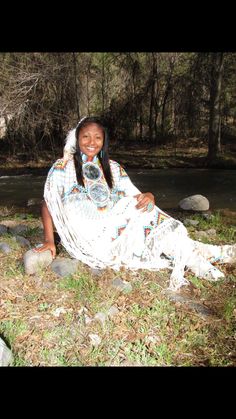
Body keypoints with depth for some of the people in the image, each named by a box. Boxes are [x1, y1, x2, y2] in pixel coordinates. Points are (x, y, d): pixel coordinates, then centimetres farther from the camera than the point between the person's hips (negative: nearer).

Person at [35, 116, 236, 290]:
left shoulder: (113, 168, 13)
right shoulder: (63, 167, 3)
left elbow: (135, 197, 8)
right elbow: (48, 204, 3)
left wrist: (149, 196, -16)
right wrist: (49, 240, -8)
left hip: (116, 232, 4)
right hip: (88, 239, -4)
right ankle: (191, 256, -16)